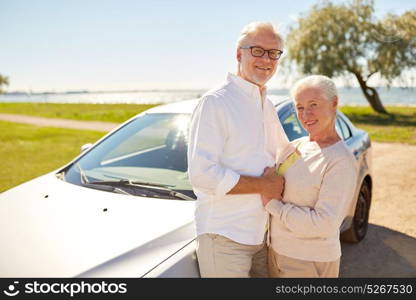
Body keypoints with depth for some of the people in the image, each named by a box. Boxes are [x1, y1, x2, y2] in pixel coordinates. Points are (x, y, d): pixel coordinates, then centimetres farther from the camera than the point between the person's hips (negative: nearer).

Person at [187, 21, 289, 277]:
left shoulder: (267, 106, 11)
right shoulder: (215, 102, -15)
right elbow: (201, 174, -23)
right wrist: (263, 185, -18)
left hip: (262, 233, 8)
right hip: (225, 237, -8)